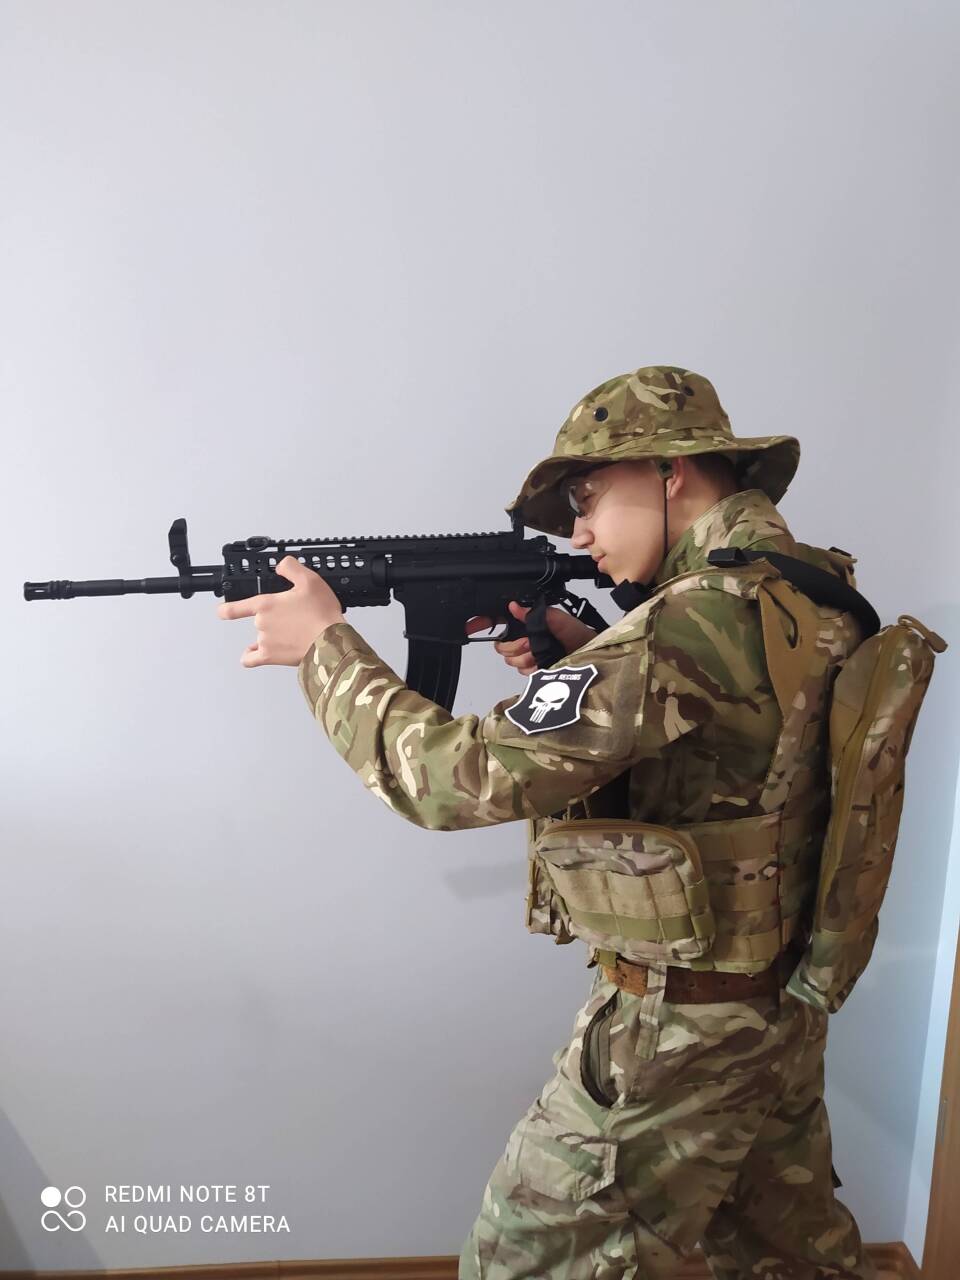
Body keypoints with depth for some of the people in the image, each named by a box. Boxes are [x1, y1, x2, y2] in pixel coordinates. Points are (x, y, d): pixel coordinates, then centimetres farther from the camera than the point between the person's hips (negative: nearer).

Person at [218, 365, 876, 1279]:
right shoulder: (815, 596, 1)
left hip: (672, 1037, -8)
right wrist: (585, 665, -2)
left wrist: (326, 644, -15)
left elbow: (457, 777, -28)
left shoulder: (692, 624, -27)